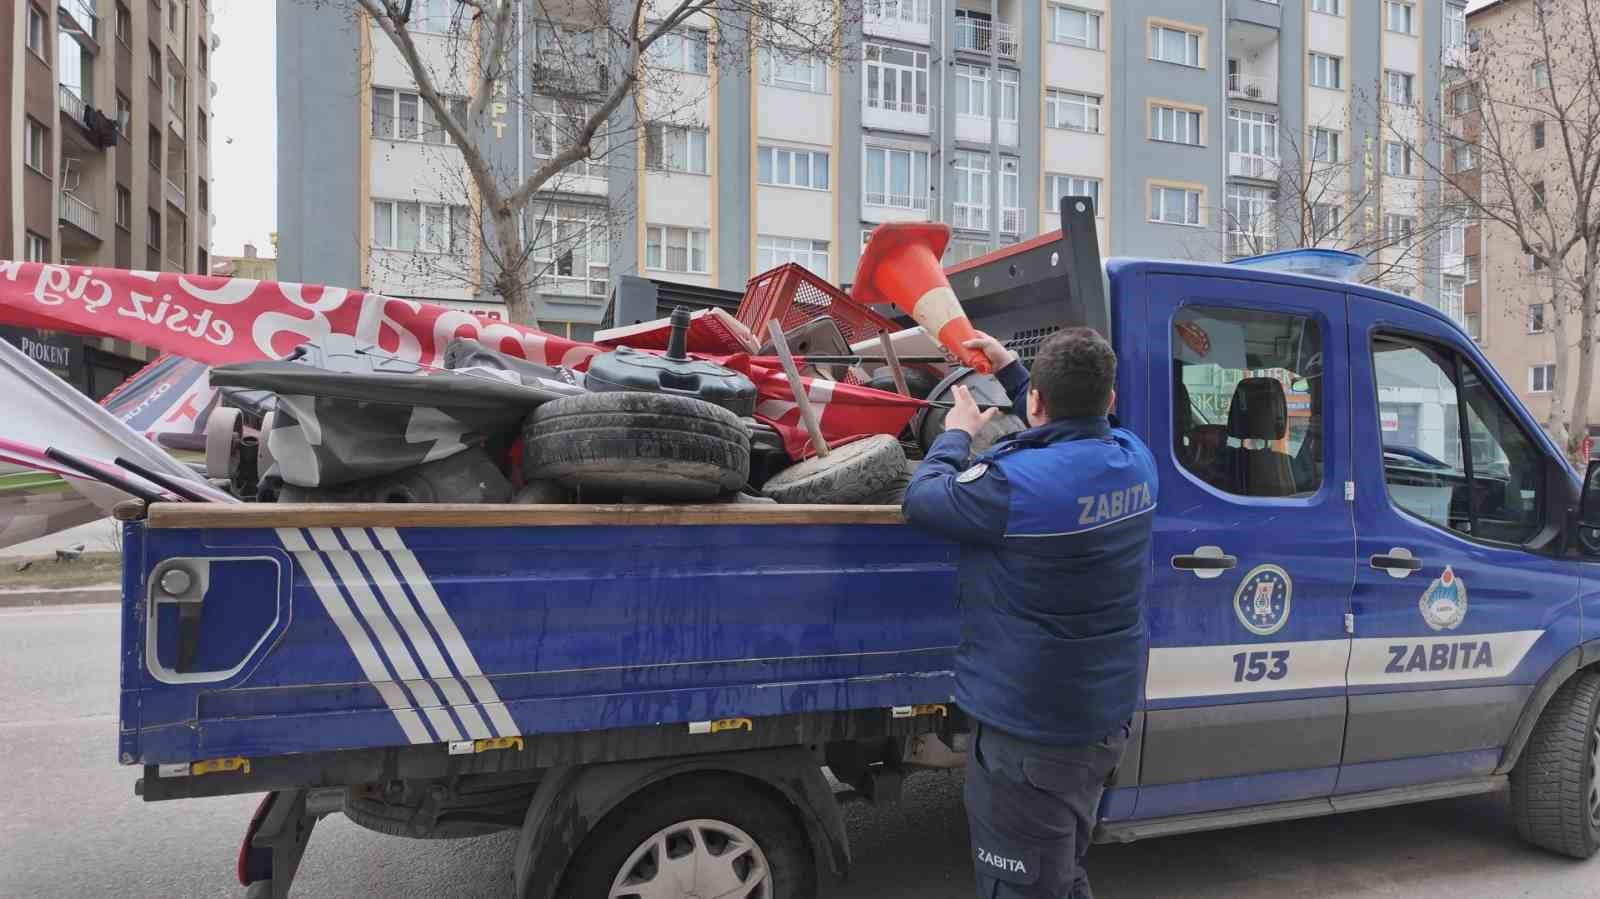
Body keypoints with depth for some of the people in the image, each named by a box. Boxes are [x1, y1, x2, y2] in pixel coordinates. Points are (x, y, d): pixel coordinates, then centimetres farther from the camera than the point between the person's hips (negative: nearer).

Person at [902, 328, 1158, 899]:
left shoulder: (1016, 483, -27)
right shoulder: (1135, 460, -3)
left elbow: (922, 499, -11)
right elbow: (1075, 430, 20)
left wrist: (958, 433, 6)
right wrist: (1009, 370, 25)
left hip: (1027, 733, -8)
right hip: (1108, 719, 8)